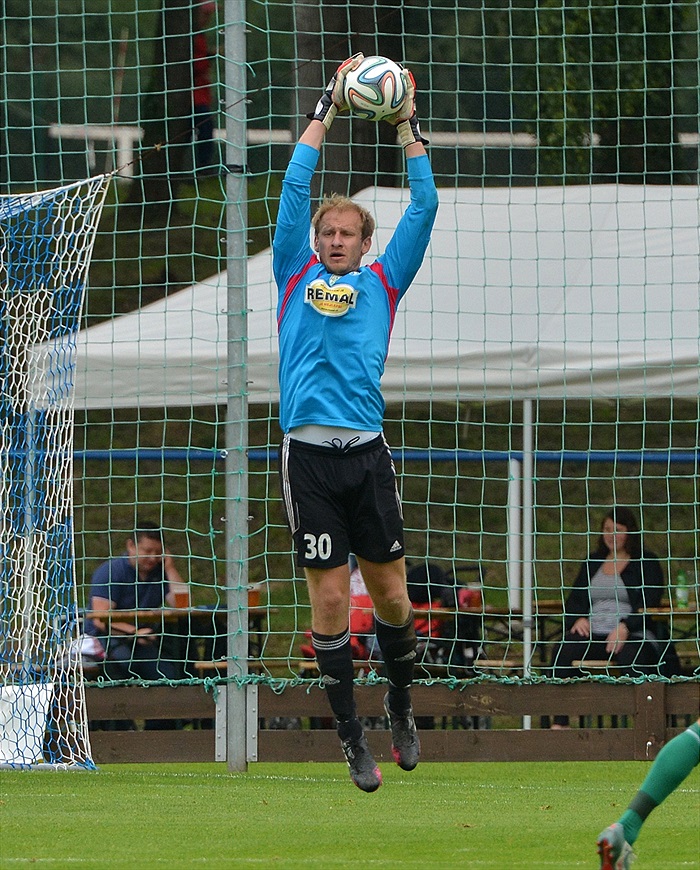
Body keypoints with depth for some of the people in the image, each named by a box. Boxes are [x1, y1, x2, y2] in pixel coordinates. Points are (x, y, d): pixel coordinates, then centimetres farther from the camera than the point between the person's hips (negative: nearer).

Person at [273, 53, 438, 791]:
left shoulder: (381, 283, 16)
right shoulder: (296, 277, 13)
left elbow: (423, 207, 14)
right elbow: (295, 188, 10)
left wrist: (407, 127, 12)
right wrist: (327, 109, 11)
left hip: (367, 454, 1)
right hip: (309, 455, -1)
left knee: (389, 592, 5)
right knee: (329, 598, -2)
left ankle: (401, 708, 27)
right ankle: (352, 740, 3)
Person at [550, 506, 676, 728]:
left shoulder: (646, 563, 10)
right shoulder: (592, 563, 25)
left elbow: (649, 606, -2)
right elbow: (574, 600, 22)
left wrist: (625, 627, -19)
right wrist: (578, 619, -3)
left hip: (634, 636, -4)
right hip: (593, 634, 4)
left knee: (632, 657, -40)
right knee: (563, 651, -28)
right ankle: (558, 724, -35)